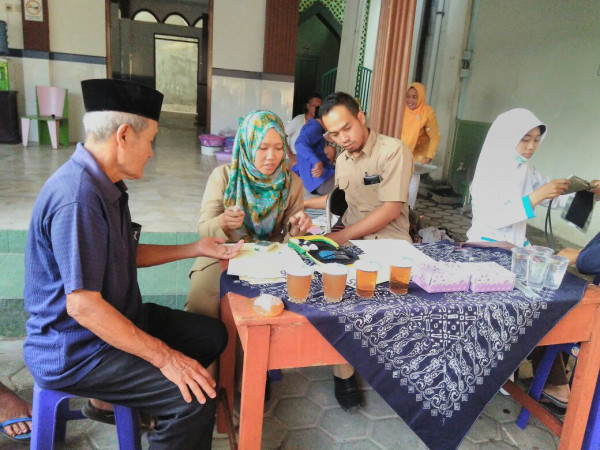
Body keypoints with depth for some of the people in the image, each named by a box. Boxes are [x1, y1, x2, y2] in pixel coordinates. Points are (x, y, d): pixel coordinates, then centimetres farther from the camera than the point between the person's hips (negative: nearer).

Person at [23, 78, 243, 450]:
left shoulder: (106, 186, 4)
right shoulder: (77, 198, -28)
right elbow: (83, 306, -29)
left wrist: (195, 249, 14)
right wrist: (164, 357, -24)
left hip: (114, 318, 10)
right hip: (74, 351, -10)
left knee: (213, 335, 12)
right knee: (197, 397, -20)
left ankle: (111, 397, 18)